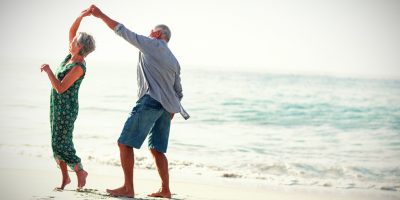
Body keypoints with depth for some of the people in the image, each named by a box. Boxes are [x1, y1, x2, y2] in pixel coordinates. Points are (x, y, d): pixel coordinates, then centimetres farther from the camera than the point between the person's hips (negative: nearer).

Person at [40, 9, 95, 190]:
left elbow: (60, 88, -25)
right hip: (57, 106, 9)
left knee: (60, 144, -6)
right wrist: (81, 17, -6)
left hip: (66, 108, -9)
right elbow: (71, 31, 8)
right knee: (57, 143, 9)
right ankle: (65, 177, 17)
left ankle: (80, 171, 11)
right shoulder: (72, 56, 2)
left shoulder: (79, 67, -22)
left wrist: (48, 70, -17)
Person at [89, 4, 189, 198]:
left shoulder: (152, 44, 3)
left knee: (124, 143, -4)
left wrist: (101, 15, 9)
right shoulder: (174, 61, 23)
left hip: (150, 101, -8)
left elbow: (122, 31, 2)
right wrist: (170, 113, 28)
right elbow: (179, 92, 22)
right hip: (166, 107, 8)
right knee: (157, 149, 13)